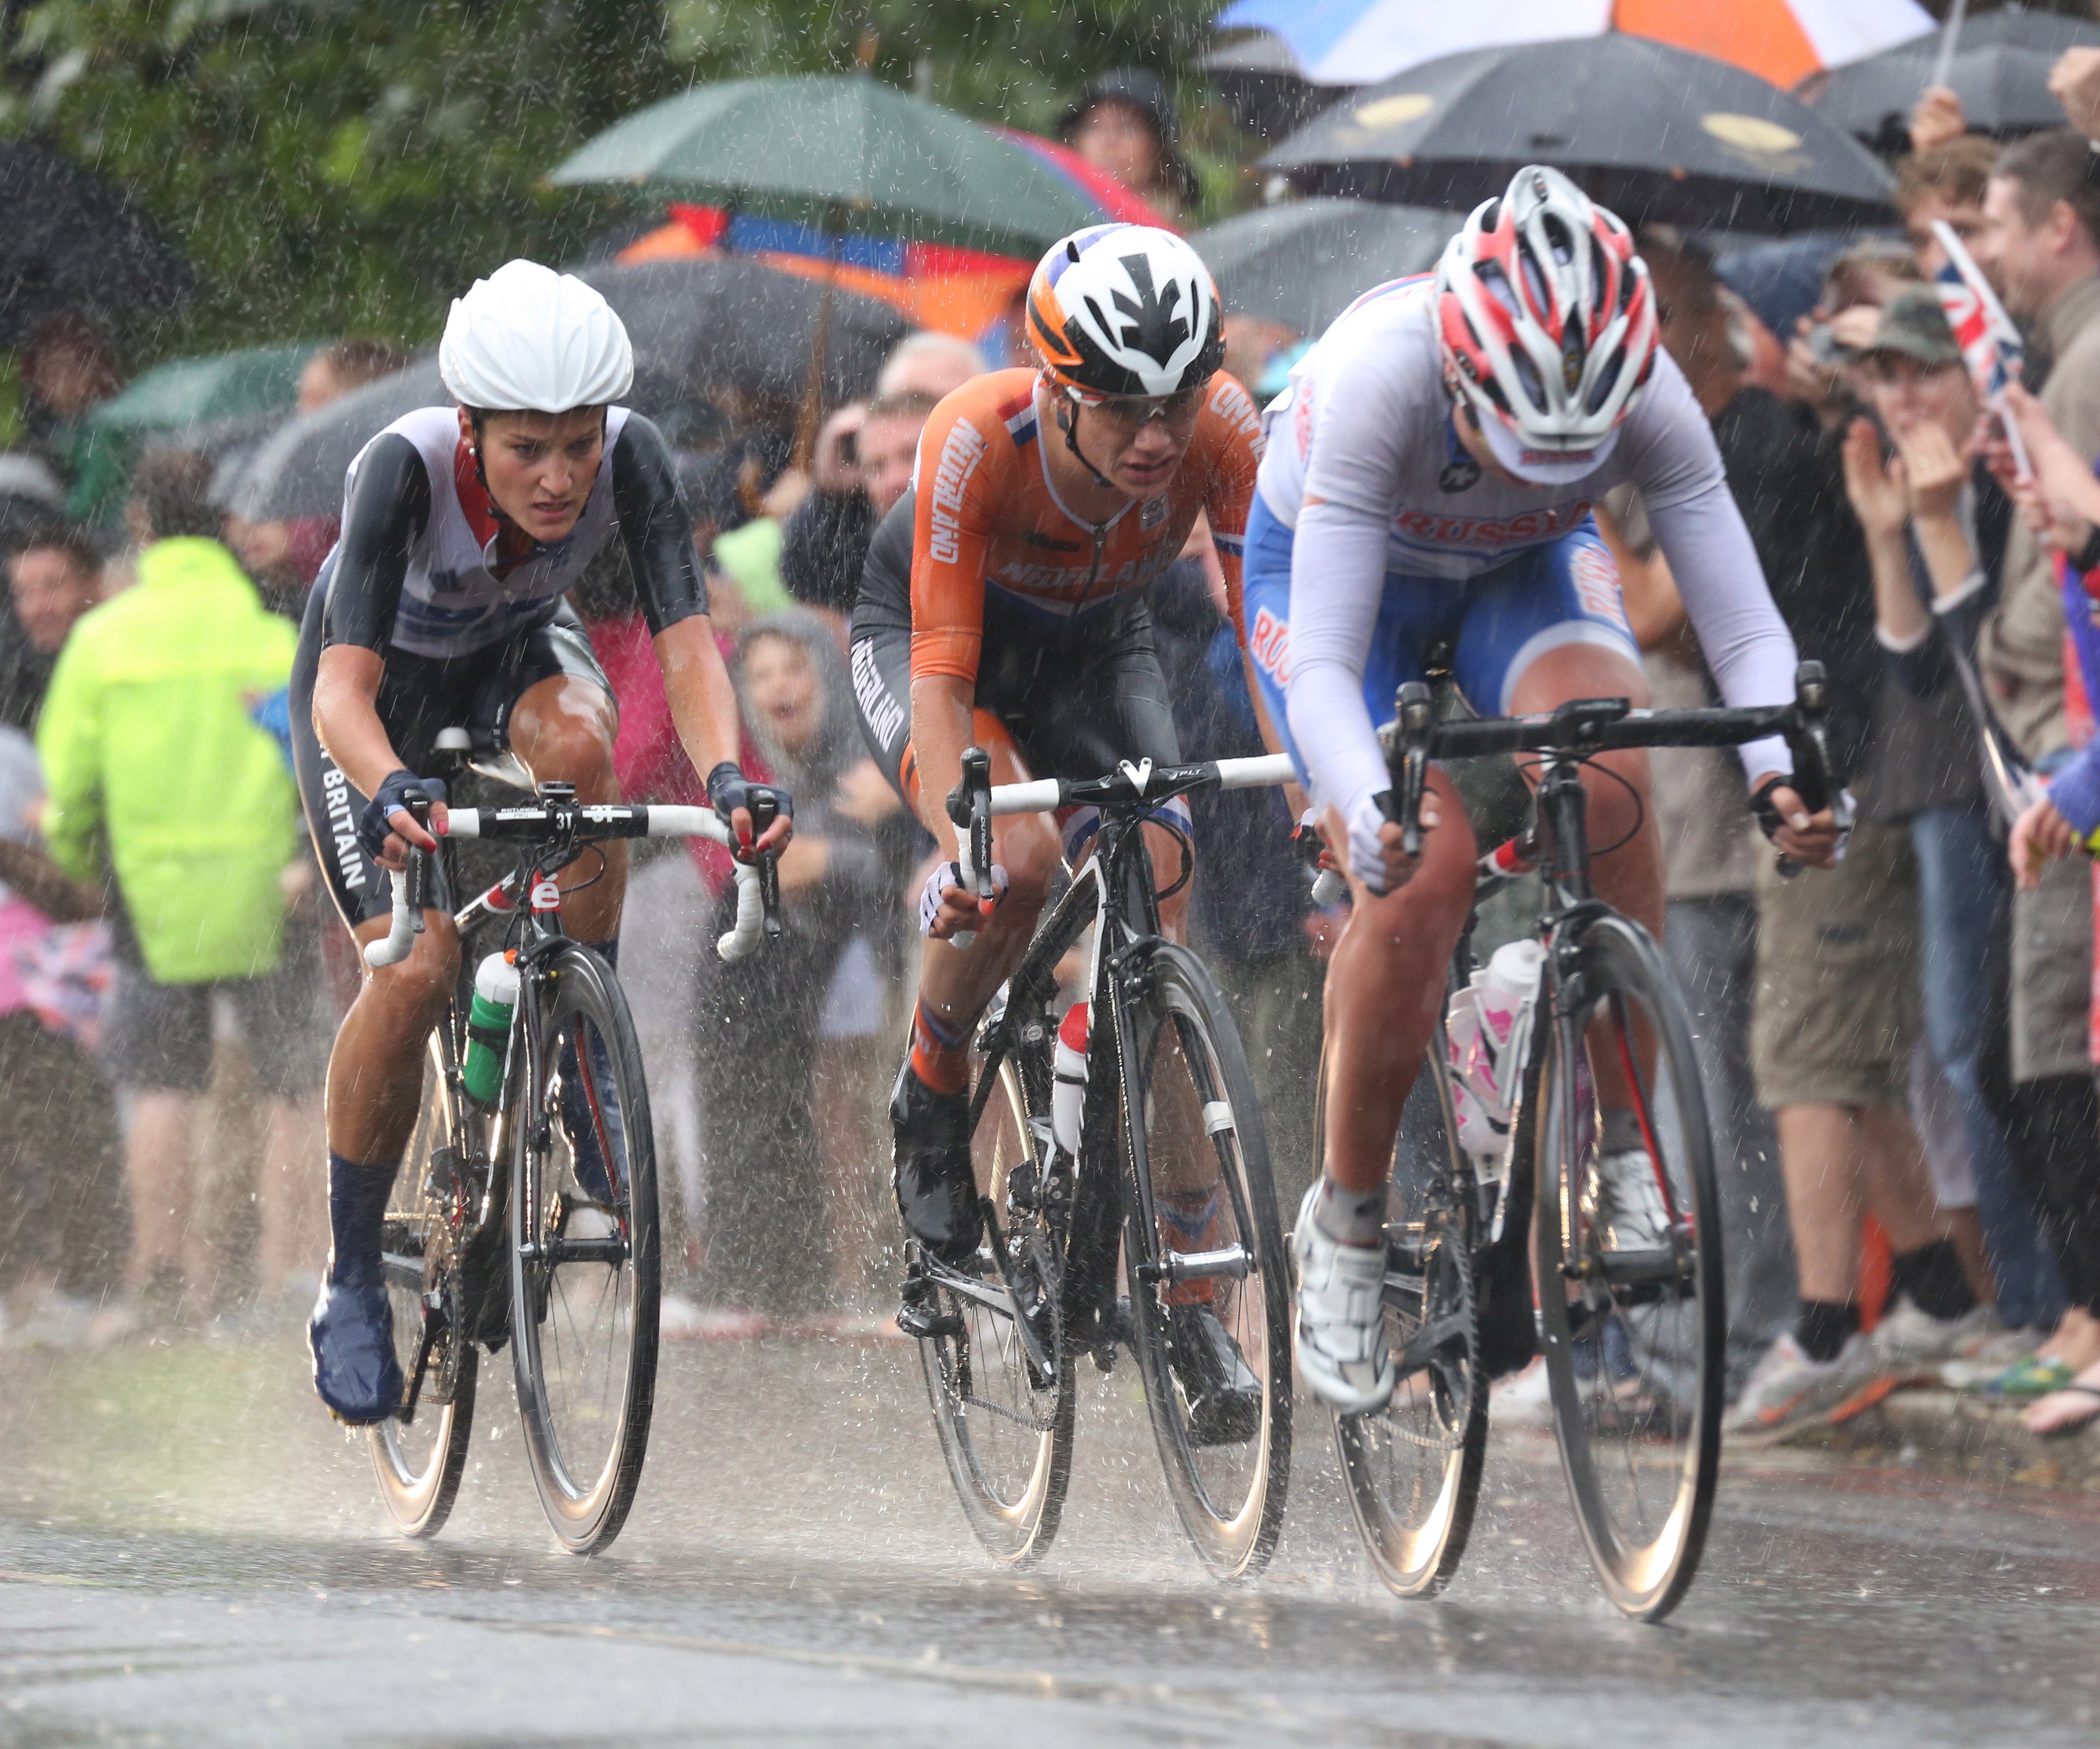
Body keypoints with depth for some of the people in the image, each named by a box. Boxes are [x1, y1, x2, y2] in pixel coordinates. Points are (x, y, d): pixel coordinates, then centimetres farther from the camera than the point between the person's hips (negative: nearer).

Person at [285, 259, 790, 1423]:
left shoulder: (629, 459, -31)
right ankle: (352, 1284, 0)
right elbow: (346, 685, -44)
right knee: (412, 974, -19)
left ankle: (587, 1070, -18)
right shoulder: (405, 468, -38)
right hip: (386, 680, -2)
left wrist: (723, 774, -57)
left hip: (518, 651, 2)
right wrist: (389, 790, -65)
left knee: (577, 744, -35)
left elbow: (685, 642, -37)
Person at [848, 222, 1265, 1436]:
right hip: (929, 635, -3)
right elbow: (944, 681, -38)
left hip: (1098, 650, 3)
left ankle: (1188, 1289, -7)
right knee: (1014, 861, -32)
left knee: (1156, 925, -14)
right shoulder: (978, 439, -38)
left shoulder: (1221, 427, -32)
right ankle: (933, 1100, -3)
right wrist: (963, 844, -52)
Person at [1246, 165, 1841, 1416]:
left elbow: (1747, 629, -29)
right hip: (1337, 565, -2)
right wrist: (1371, 809, -59)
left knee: (1608, 758, -30)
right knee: (1418, 883, -22)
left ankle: (1622, 1140, -17)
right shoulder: (1377, 380, -40)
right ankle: (1347, 1226, -1)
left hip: (1524, 566, 2)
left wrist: (1776, 770, -49)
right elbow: (1324, 668, -41)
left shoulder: (1645, 395, -32)